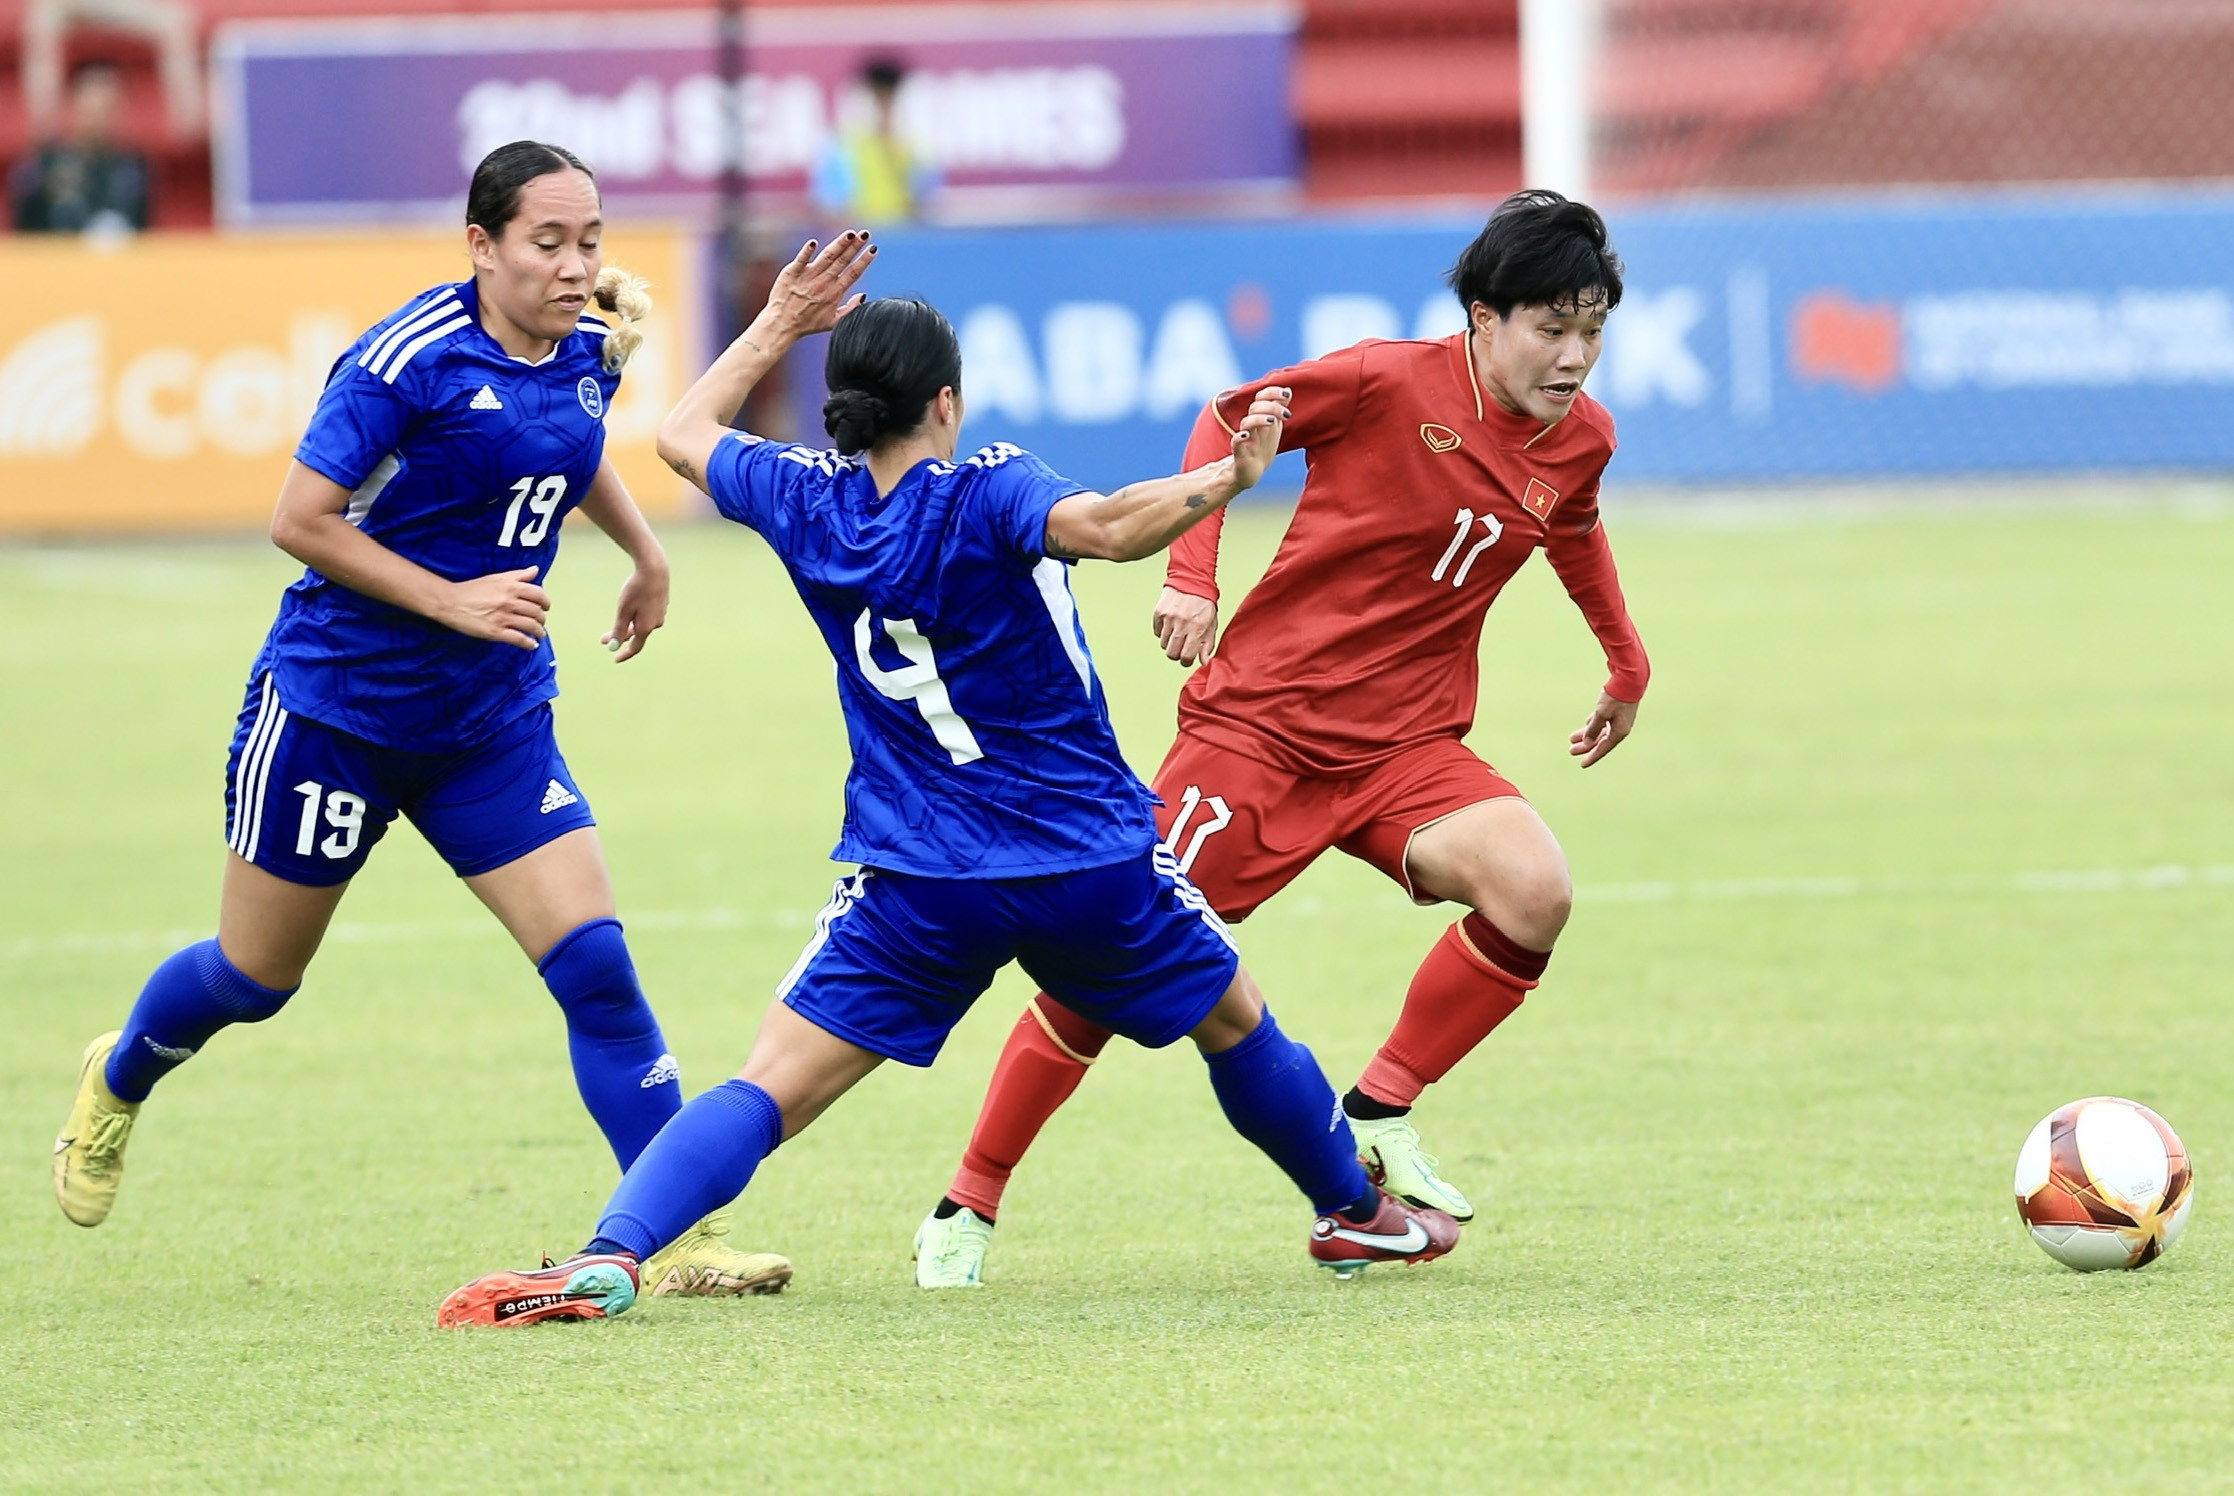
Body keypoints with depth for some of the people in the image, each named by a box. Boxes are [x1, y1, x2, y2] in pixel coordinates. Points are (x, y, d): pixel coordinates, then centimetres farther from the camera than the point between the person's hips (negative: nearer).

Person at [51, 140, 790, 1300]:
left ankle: (678, 1235, -9)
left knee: (593, 961, -10)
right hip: (336, 710, -5)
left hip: (493, 725, 5)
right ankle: (118, 1081, 44)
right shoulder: (408, 358, -21)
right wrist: (454, 602, -23)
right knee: (254, 975, 12)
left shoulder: (589, 354, 0)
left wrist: (643, 550, 12)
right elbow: (299, 520, -19)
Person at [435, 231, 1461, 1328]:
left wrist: (779, 324, 27)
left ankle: (611, 1256, -27)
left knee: (768, 1090, -6)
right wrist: (1228, 476, -26)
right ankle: (1358, 1215, 42)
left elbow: (684, 435, 20)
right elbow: (1103, 527, -33)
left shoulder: (807, 503, 1)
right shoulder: (983, 495, -11)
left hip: (915, 887, 1)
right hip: (1094, 865, -1)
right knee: (1236, 1024, 24)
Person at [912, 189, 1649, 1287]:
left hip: (1406, 744, 4)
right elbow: (1225, 421, -1)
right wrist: (1191, 571, -13)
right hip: (1257, 725, -4)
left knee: (1534, 888, -24)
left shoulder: (1581, 440, 1)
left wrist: (1627, 662, 33)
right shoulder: (1389, 384, -15)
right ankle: (968, 1207, 10)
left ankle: (1380, 1114, -5)